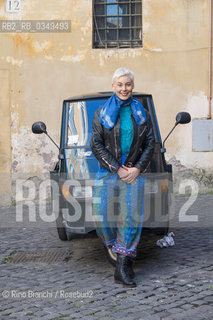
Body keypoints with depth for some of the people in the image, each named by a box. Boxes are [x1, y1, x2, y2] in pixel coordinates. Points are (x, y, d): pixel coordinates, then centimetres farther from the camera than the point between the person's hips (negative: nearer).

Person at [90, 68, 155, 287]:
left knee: (132, 217, -10)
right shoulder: (102, 113, 4)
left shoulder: (141, 113, 10)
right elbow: (96, 145, -2)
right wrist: (117, 169, -9)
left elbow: (150, 144, 9)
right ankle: (116, 249, 19)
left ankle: (122, 267, -3)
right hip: (108, 172, 0)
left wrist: (138, 168, -6)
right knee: (103, 217, -9)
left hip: (134, 172, 1)